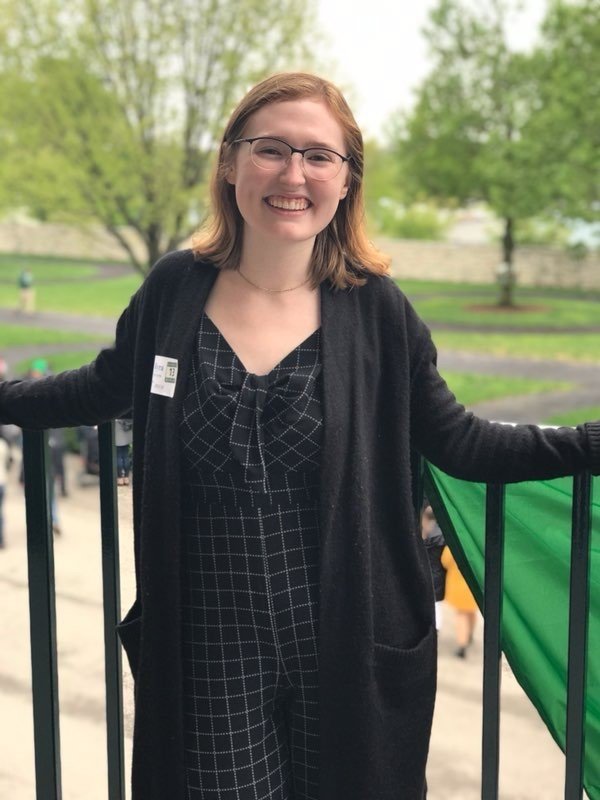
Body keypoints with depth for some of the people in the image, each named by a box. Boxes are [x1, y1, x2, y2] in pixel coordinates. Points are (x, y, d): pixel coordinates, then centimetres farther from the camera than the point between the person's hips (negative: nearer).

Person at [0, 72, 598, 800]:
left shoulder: (376, 309, -6)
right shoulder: (174, 289, -3)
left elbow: (459, 444, 0)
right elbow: (105, 388, 14)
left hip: (350, 648, 0)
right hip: (211, 653, 1)